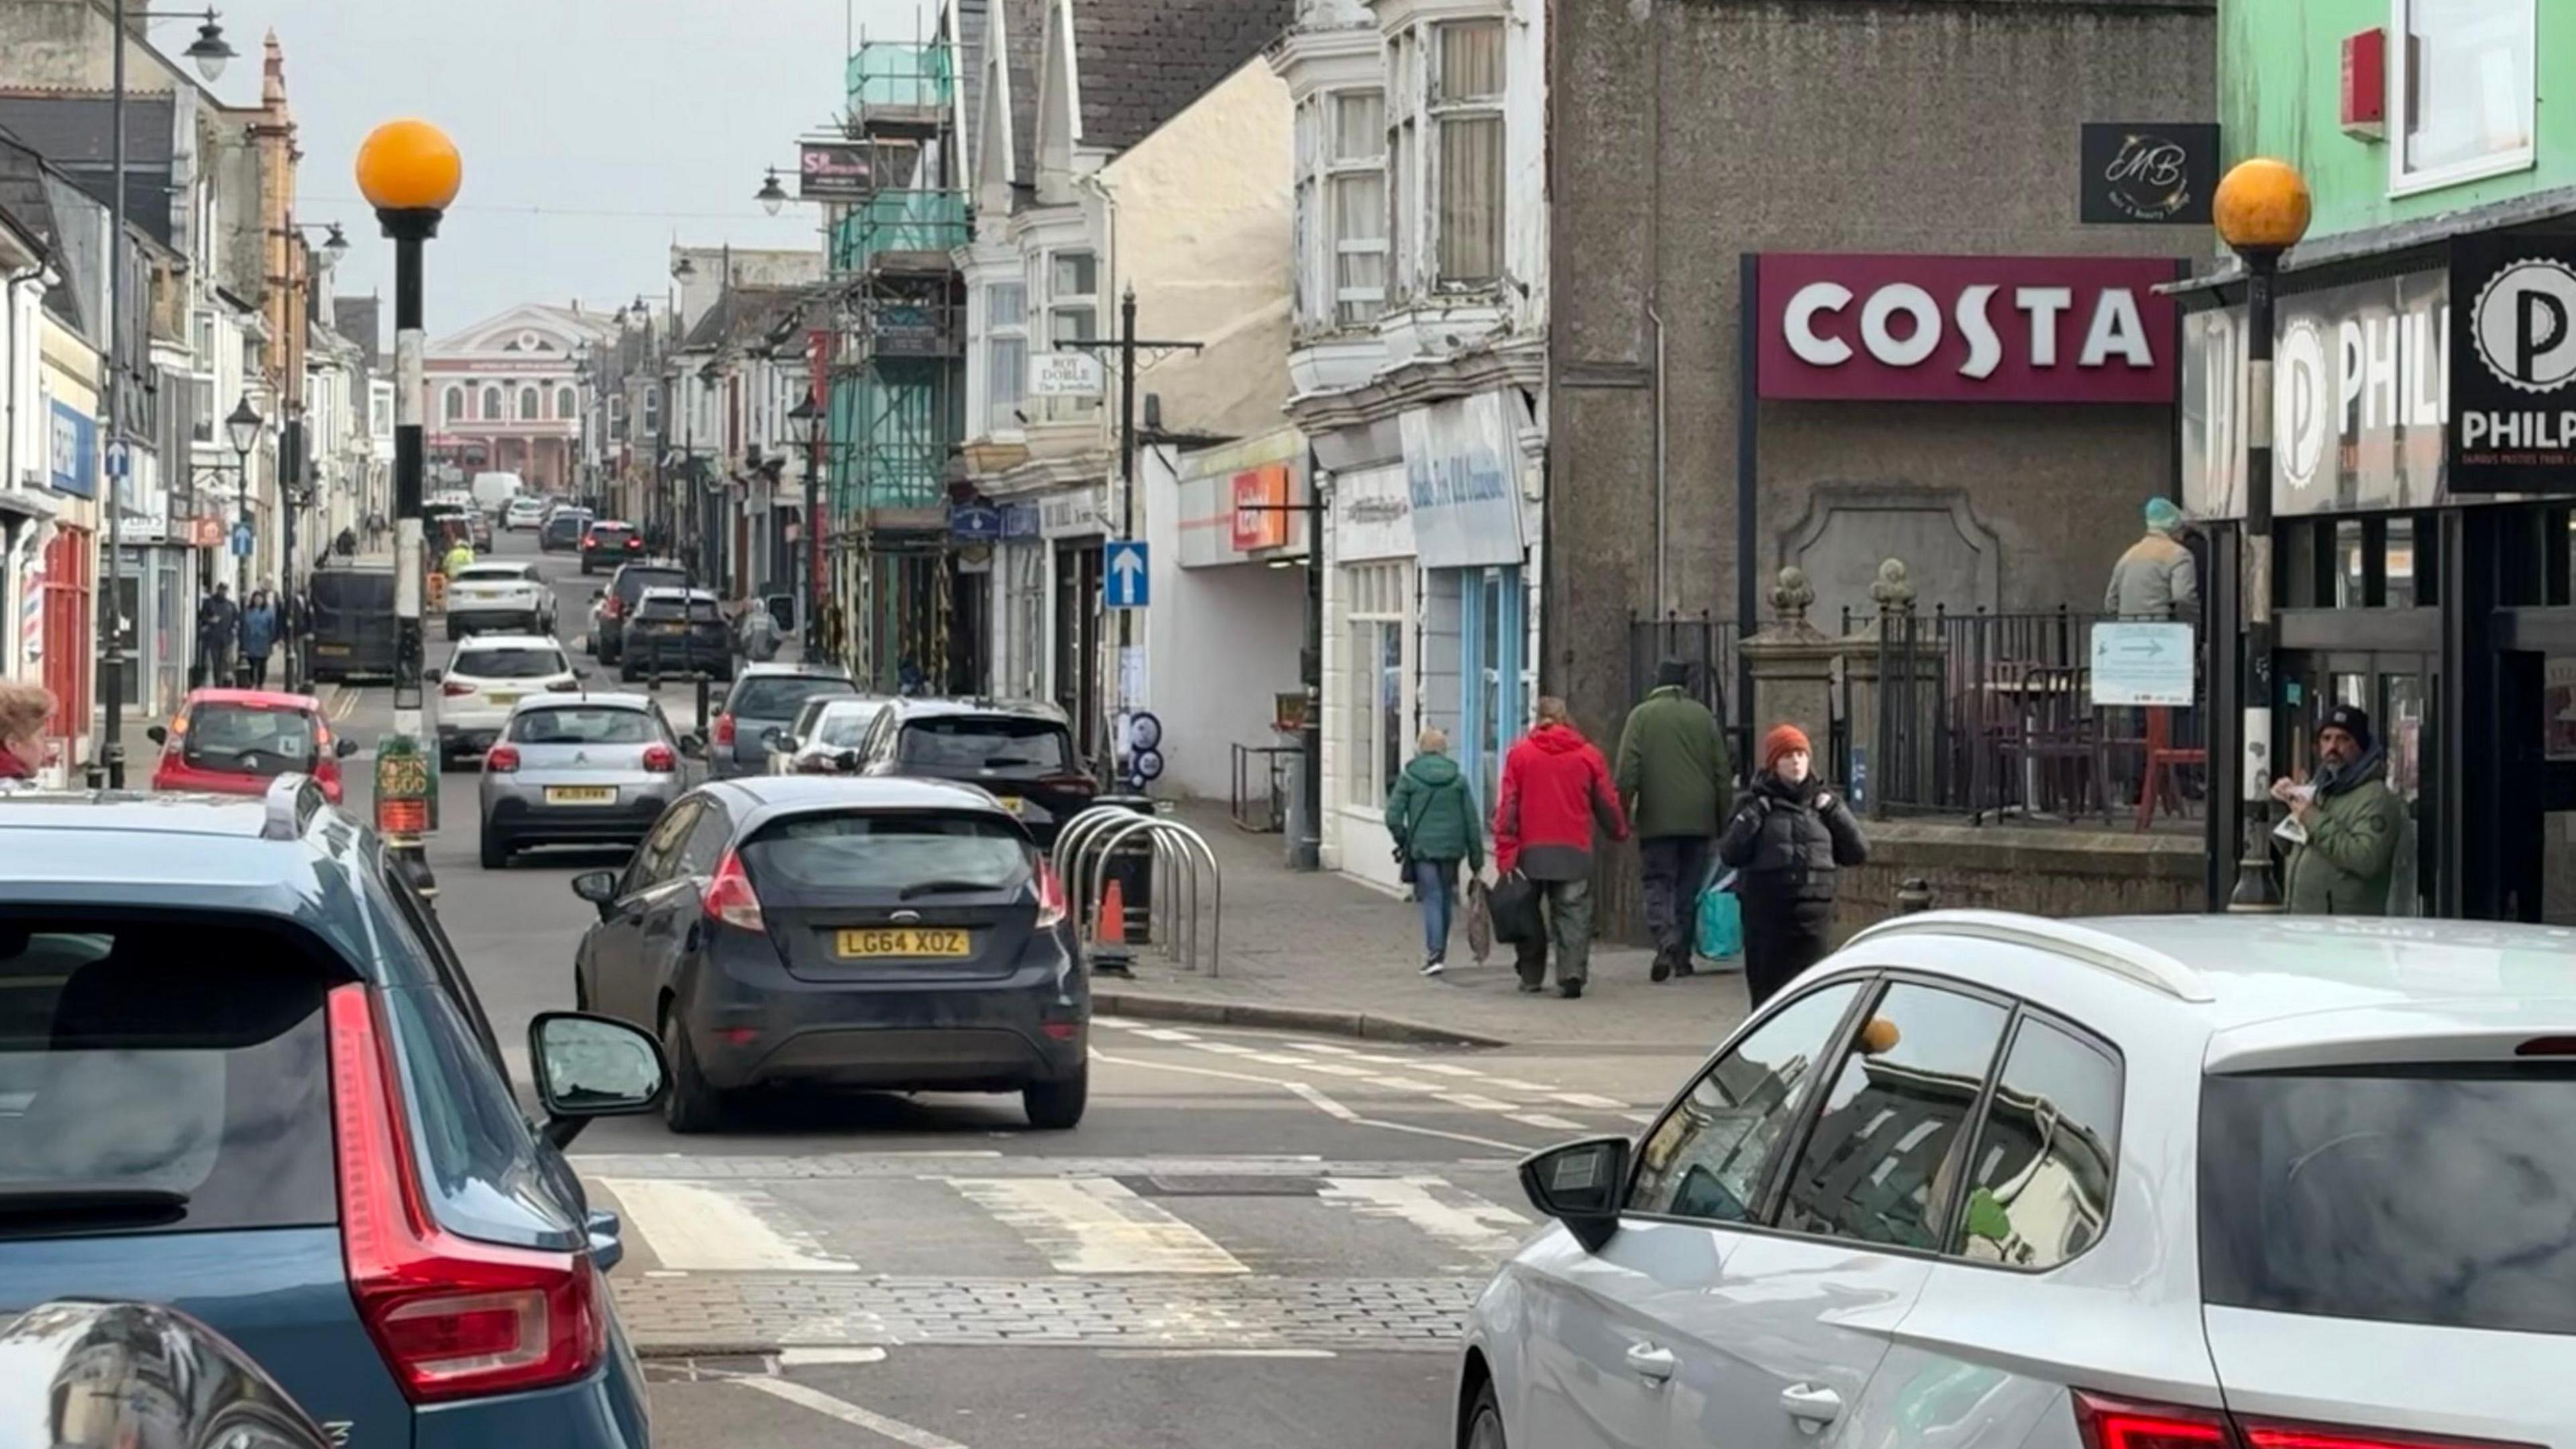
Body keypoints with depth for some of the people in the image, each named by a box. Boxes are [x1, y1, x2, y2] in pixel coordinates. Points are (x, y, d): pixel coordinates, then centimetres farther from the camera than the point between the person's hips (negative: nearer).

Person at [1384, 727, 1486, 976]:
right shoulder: (1458, 779, 4)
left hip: (1422, 847, -2)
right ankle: (1440, 953, 24)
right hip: (1451, 848, 2)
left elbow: (1393, 817, -8)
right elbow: (1472, 822, 4)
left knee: (1432, 899, -2)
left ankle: (1434, 953, -15)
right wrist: (1476, 859, 9)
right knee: (1446, 898, 15)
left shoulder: (1409, 778, -2)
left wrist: (1403, 841, 9)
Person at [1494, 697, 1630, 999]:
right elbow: (1607, 802, 10)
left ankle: (1531, 977, 16)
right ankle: (1572, 975, -16)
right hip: (1574, 851, 0)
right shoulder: (1588, 755, 3)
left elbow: (1508, 806, -2)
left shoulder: (1520, 754, 1)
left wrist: (1504, 854, -1)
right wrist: (1620, 832, 28)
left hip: (1531, 850, 0)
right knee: (1573, 916, -1)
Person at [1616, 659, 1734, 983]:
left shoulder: (1641, 716, -1)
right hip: (1699, 819, 3)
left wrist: (1622, 814, -2)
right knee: (1689, 888, 11)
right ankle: (1683, 956, 13)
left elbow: (1628, 772, -8)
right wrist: (1724, 819, 14)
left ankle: (1666, 942, -24)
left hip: (1658, 819, -3)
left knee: (1658, 884, -1)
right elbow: (1722, 771, 8)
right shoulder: (1703, 716, 7)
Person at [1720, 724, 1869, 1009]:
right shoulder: (1756, 803, 5)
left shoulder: (1822, 802, 11)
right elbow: (1730, 855, -3)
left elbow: (1858, 853, 9)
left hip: (1814, 912, 2)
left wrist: (1836, 813, 0)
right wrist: (1751, 818, -11)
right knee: (1768, 995, 0)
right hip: (1766, 912, -2)